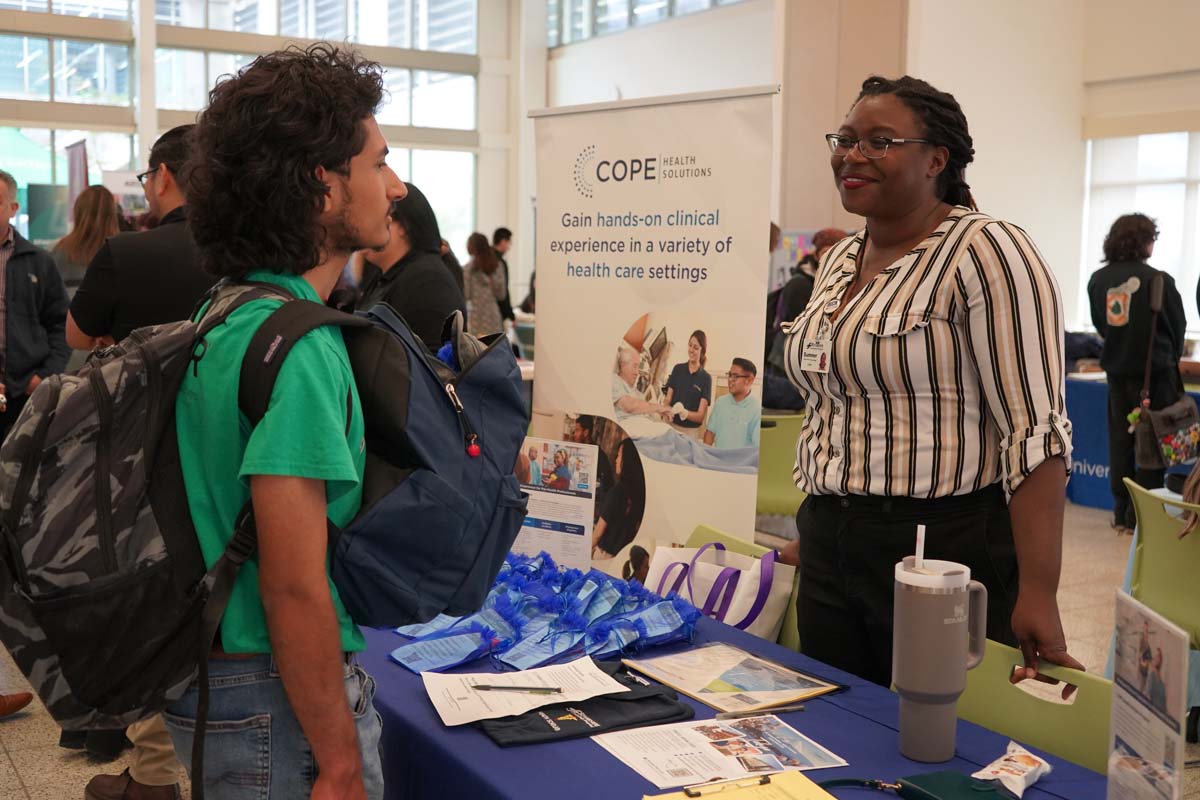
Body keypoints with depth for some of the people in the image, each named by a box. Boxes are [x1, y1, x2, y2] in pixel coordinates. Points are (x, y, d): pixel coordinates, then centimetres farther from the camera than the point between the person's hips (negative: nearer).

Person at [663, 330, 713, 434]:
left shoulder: (706, 378, -3)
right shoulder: (677, 369, 6)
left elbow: (700, 416, -8)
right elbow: (667, 400, 3)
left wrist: (685, 413, -28)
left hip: (691, 431, -2)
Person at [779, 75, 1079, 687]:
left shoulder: (986, 252, -12)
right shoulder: (839, 260, 12)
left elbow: (1034, 430, -18)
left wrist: (1038, 594, -22)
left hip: (947, 546, -7)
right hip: (830, 552, 7)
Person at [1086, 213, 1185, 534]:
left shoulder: (1098, 280, -2)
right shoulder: (1158, 280, -13)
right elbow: (1179, 326, -1)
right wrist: (1170, 359, 17)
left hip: (1117, 370, 4)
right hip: (1154, 370, -4)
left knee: (1120, 441, 12)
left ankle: (1121, 512, 16)